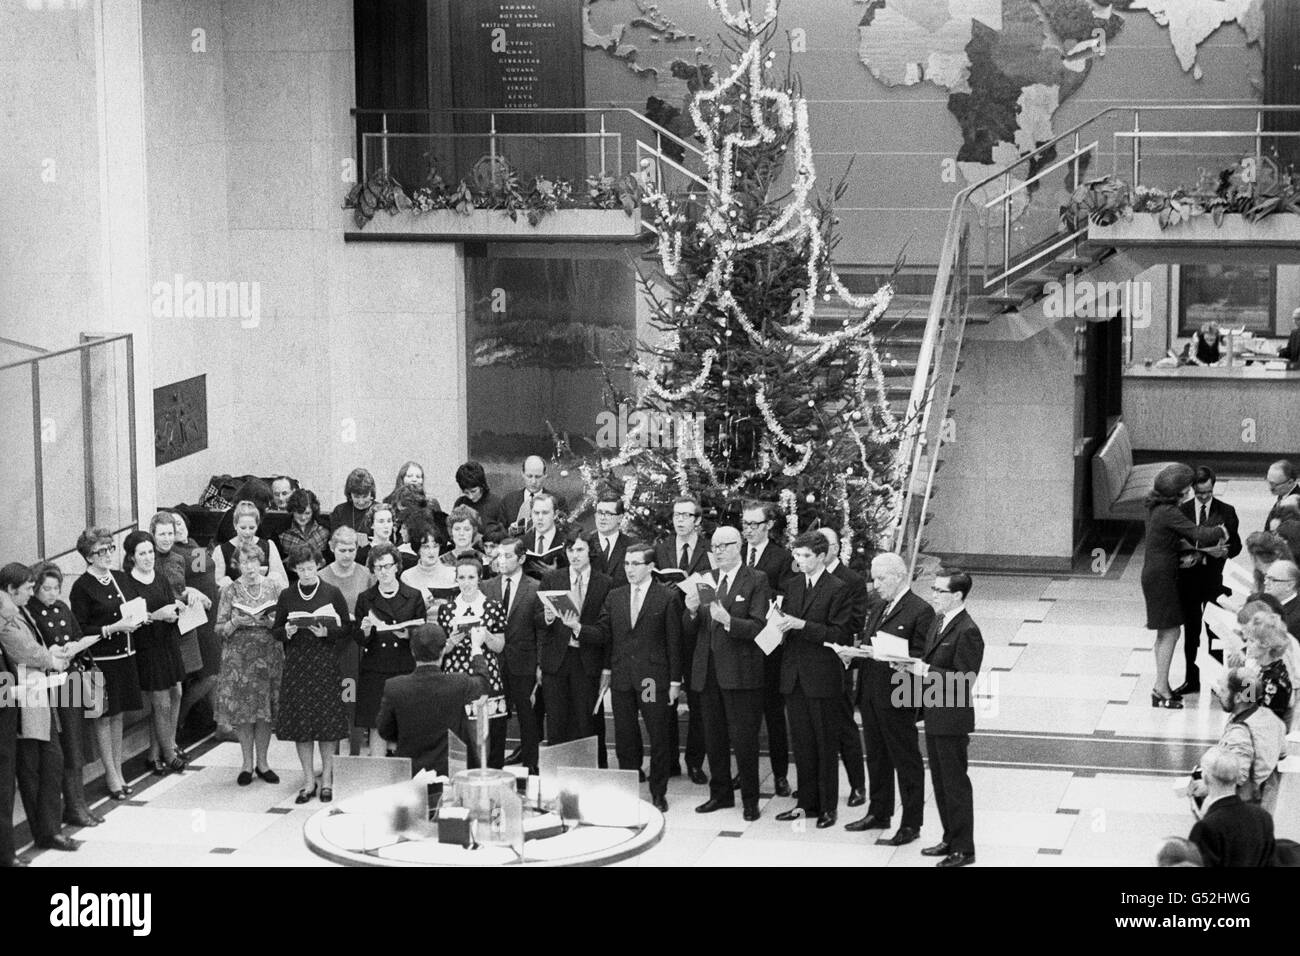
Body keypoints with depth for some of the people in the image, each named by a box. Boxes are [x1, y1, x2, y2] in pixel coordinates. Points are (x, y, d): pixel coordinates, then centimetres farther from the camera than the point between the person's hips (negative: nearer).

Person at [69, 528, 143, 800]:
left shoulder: (120, 578, 8)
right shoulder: (82, 587, -12)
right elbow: (79, 631, -13)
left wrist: (135, 621, 1)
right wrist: (113, 628, -20)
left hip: (124, 655, 6)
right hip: (100, 660, -6)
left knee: (118, 716, 13)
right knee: (103, 718, 1)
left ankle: (117, 772, 21)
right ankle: (111, 776, 8)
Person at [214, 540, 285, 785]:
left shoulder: (274, 587, 3)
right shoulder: (230, 591, 1)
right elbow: (220, 629, 1)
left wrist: (270, 621, -14)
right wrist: (238, 622, -16)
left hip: (269, 657, 1)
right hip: (239, 659, -1)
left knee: (266, 712, 3)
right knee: (242, 712, 2)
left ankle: (262, 762, 16)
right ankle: (247, 764, 14)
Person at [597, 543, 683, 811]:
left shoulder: (668, 598, -3)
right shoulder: (614, 597, 10)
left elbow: (674, 641, -3)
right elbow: (605, 635, 12)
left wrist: (675, 681, -4)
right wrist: (606, 669, 4)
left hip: (654, 678, -4)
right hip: (621, 677, 4)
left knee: (658, 738, 2)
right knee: (624, 738, 6)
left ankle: (658, 793, 13)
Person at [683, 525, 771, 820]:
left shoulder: (756, 580, -3)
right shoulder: (704, 579, 12)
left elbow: (759, 627, -13)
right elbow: (688, 632, 10)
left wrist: (728, 621, -27)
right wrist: (692, 611, -11)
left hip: (740, 671, -5)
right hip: (707, 671, 5)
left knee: (744, 739, -2)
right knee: (713, 738, 13)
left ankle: (750, 800, 8)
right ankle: (720, 794, 25)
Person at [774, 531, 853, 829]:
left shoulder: (837, 589, -9)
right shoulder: (793, 586, 12)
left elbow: (840, 634, -14)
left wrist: (802, 625, -20)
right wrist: (781, 623, -5)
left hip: (823, 678, -6)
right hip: (794, 675, 6)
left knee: (826, 744, 3)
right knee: (801, 742, 12)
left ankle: (828, 806, 12)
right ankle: (807, 802, 21)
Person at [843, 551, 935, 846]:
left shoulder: (920, 611, -11)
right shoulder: (877, 608, 16)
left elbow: (920, 658, -15)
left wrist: (904, 669, -31)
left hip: (897, 698, -8)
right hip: (871, 696, 8)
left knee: (906, 761, 1)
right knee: (876, 757, 18)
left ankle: (911, 824, 9)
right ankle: (879, 813, 32)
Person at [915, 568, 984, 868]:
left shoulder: (967, 632, -19)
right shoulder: (937, 622, 10)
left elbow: (964, 680, -23)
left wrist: (927, 670, -23)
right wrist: (916, 666, 1)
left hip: (952, 719, -9)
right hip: (934, 717, 9)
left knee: (955, 784, -1)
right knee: (940, 782, 17)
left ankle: (964, 849, 8)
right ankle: (950, 839, 28)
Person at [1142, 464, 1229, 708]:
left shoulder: (1156, 507, 9)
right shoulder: (1169, 512, -21)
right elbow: (1199, 535, -26)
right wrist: (1220, 531, -8)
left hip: (1155, 573, 10)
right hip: (1162, 576, -10)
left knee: (1165, 633, 16)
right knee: (1170, 632, -5)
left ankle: (1161, 686, 23)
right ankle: (1161, 690, -3)